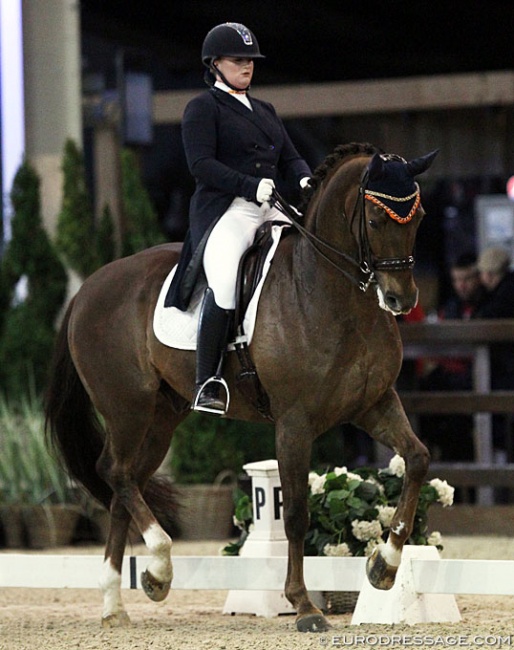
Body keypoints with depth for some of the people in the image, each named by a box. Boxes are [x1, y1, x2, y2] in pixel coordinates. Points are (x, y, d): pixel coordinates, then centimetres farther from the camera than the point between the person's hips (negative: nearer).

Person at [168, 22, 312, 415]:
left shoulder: (265, 111, 26)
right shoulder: (203, 108, 4)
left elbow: (290, 158, 20)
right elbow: (201, 163, -10)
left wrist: (304, 180, -5)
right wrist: (251, 185, -22)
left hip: (272, 208, 7)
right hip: (225, 209, -7)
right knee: (224, 281, -32)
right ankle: (208, 383, -30)